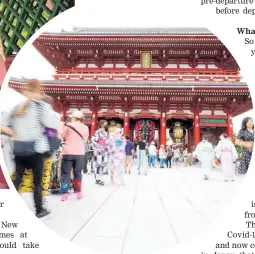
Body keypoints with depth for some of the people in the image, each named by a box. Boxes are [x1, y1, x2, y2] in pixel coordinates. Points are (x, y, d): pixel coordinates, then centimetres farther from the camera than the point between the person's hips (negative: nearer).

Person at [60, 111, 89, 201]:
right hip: (80, 153, 2)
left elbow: (63, 137, 7)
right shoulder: (85, 128, 4)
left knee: (65, 173, 6)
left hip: (68, 153, -2)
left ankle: (64, 193, 2)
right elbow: (85, 140, 11)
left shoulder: (68, 126, -2)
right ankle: (79, 192, 17)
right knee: (78, 173, 13)